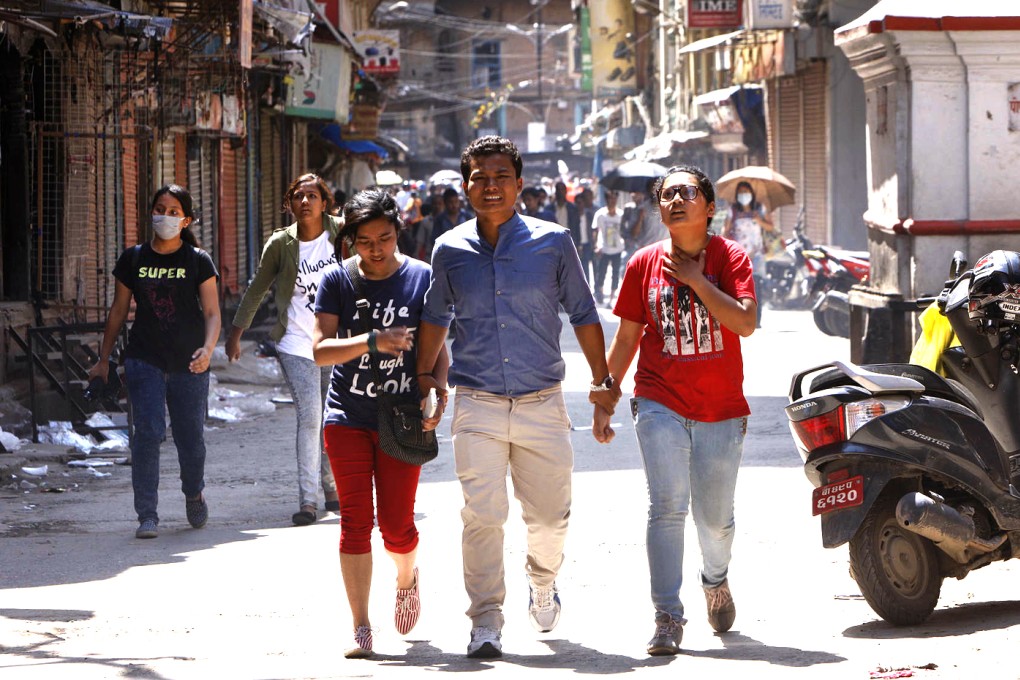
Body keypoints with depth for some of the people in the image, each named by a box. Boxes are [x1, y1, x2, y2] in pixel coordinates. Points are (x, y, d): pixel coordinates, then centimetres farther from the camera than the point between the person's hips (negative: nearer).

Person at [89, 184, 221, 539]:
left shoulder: (198, 261, 1)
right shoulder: (133, 259, 5)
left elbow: (212, 313, -2)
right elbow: (118, 311, 13)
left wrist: (208, 349, -20)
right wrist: (103, 360, 13)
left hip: (189, 364, 0)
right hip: (144, 361, 0)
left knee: (190, 438, 5)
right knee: (148, 433, -13)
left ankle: (194, 494, 36)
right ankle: (147, 516, -10)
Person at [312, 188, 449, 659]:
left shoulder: (421, 278, -1)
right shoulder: (338, 281, 0)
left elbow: (438, 348, 4)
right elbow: (321, 349, -6)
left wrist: (437, 393, -14)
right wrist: (373, 341, -21)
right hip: (348, 417, 1)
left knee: (397, 524, -1)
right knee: (356, 519, -4)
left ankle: (406, 577, 34)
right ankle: (360, 628, 1)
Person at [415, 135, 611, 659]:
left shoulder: (554, 243, 0)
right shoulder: (450, 251, 3)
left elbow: (583, 314, 8)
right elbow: (435, 317, 20)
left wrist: (603, 381, 7)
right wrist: (424, 376, 21)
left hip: (542, 402, 0)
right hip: (477, 405, 0)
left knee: (549, 515, 10)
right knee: (482, 516, -11)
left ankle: (542, 584, 40)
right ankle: (485, 623, -4)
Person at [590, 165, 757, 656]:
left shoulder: (730, 257, -2)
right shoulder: (644, 264, 3)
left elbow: (745, 322, -16)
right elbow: (626, 338, 10)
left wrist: (695, 279, -17)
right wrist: (604, 399, 9)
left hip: (721, 409, 0)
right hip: (661, 404, 0)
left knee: (715, 517, 10)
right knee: (667, 508, -14)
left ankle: (716, 581, 41)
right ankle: (667, 617, -12)